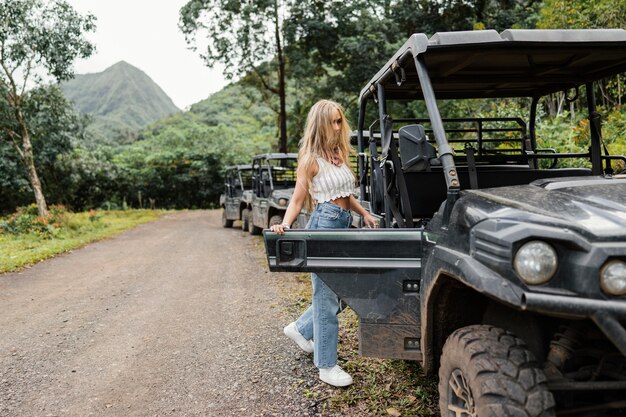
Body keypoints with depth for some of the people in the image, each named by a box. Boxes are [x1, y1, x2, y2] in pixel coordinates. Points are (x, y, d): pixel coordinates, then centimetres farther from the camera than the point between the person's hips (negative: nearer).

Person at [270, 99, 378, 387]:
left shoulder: (339, 154, 16)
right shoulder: (311, 159, -6)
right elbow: (297, 199, -6)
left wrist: (364, 213, 14)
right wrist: (285, 224, -22)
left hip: (343, 225, 8)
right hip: (324, 225, -8)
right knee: (327, 295, -4)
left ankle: (301, 329, 33)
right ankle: (327, 366, 6)